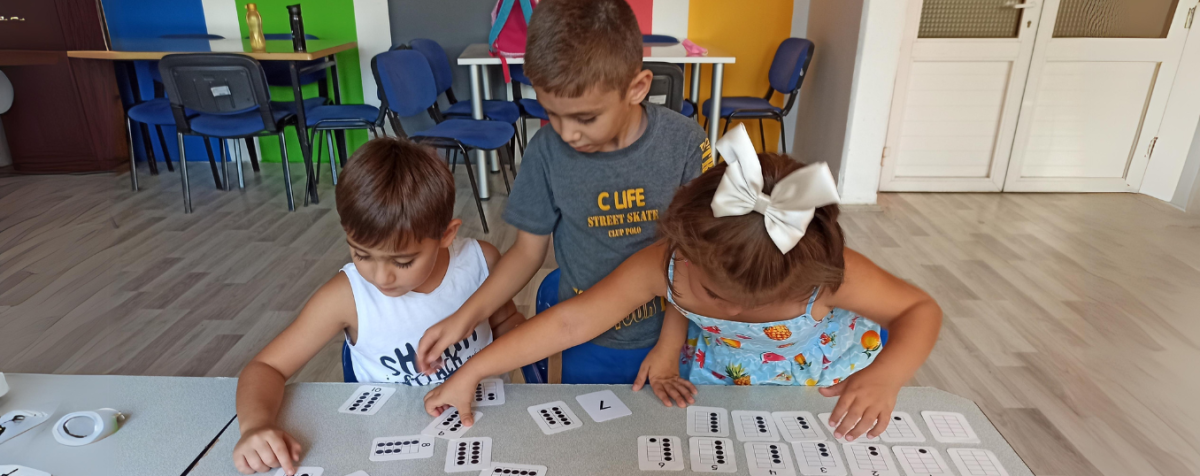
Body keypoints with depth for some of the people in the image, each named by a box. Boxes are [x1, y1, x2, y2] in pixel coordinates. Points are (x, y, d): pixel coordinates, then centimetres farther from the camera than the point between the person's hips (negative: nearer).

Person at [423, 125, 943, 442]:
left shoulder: (828, 275, -40)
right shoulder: (664, 266, -36)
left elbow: (921, 308, -23)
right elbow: (570, 321, -31)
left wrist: (885, 377, -43)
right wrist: (470, 374, -31)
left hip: (827, 383, 0)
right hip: (720, 379, 1)